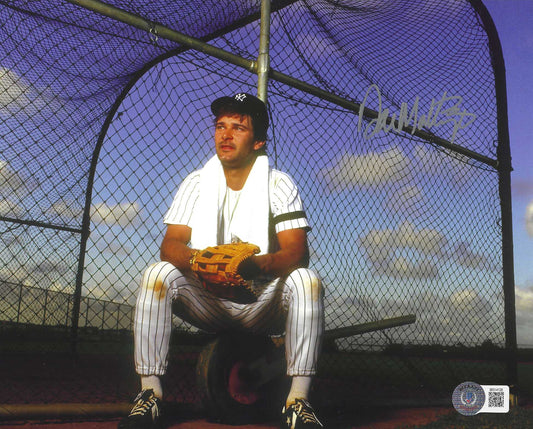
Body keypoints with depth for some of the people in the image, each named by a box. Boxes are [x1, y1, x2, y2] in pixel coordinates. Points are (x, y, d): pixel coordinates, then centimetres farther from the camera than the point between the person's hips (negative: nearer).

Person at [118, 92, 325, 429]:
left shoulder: (279, 184, -5)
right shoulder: (197, 182, 2)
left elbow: (297, 251, -18)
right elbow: (170, 245, -9)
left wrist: (252, 266, -40)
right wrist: (196, 260, -35)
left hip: (263, 304, -1)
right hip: (206, 299, 2)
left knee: (305, 279, -29)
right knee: (157, 275, -24)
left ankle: (299, 400, -25)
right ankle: (150, 392, -17)